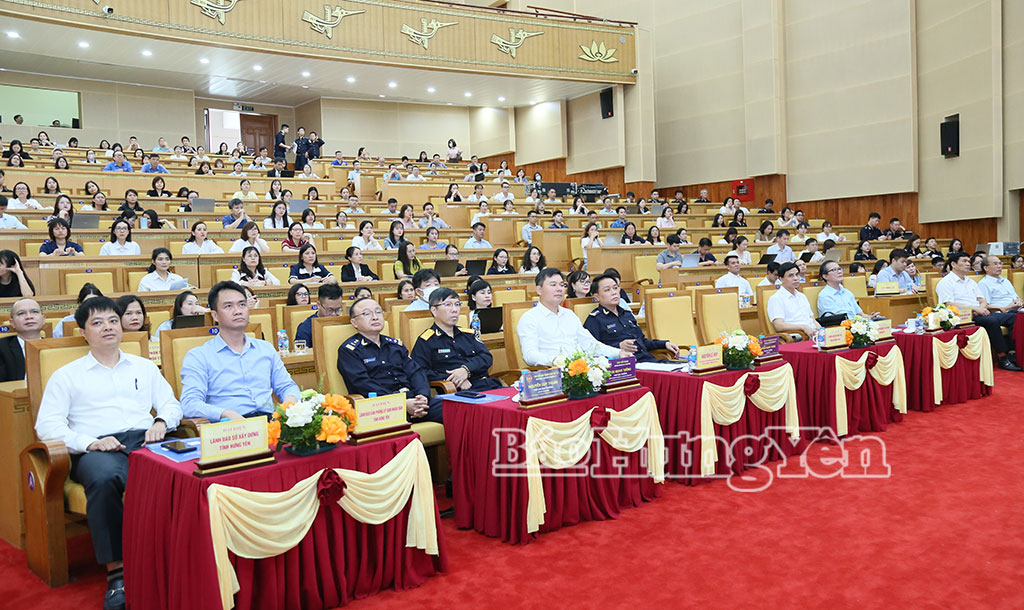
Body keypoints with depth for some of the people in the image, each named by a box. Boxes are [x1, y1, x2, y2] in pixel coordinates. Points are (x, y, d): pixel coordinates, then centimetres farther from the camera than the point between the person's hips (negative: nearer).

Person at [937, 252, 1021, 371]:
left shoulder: (971, 282, 26)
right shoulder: (945, 283, 1)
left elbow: (983, 300, 21)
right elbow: (949, 305, -12)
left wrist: (982, 308, -5)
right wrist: (975, 309, -17)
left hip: (981, 314, 8)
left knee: (1013, 317, -12)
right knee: (992, 321, -33)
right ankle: (1002, 357, -25)